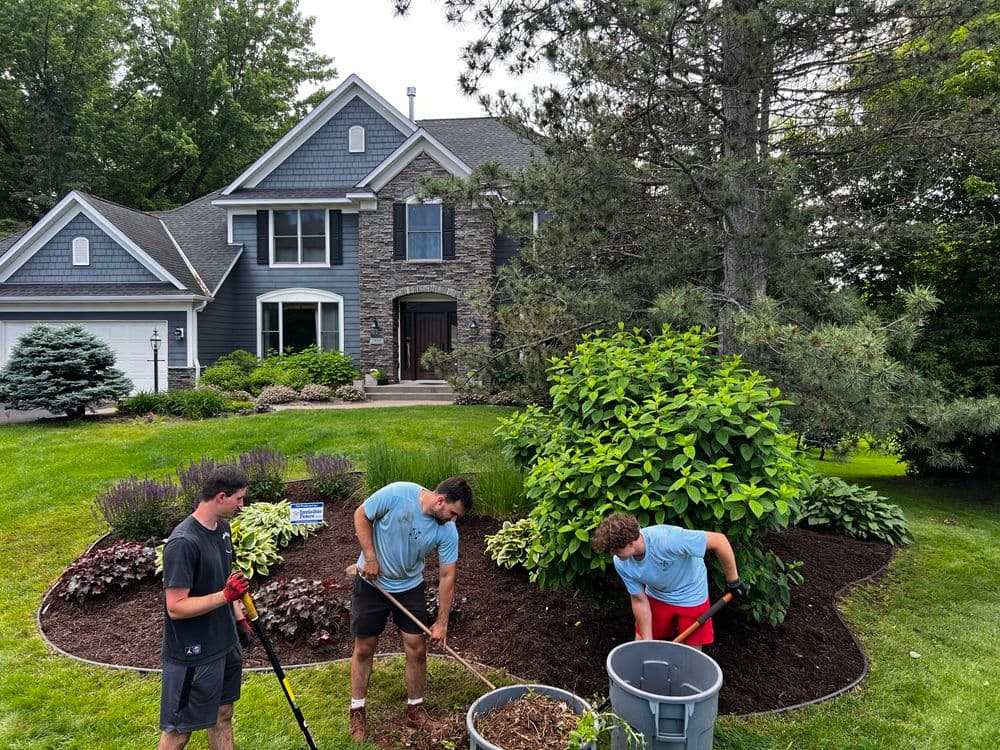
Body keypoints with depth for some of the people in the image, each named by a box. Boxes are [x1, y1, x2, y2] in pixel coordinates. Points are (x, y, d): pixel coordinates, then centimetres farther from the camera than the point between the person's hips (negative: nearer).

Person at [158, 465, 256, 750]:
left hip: (226, 644, 8)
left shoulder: (222, 527, 2)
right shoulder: (183, 543, -26)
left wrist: (240, 619, 15)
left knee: (223, 716, 21)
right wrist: (226, 595, -30)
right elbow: (175, 607, -25)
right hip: (193, 655, -8)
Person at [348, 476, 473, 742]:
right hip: (372, 583, -3)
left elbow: (447, 575, -10)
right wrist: (371, 557, -19)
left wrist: (442, 622, -7)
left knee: (417, 649, 3)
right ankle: (357, 712, 24)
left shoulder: (448, 531, -18)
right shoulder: (397, 493, -29)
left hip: (410, 588, 3)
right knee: (364, 649, 6)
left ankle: (415, 710, 23)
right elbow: (361, 515, -15)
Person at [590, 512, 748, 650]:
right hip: (657, 596, 4)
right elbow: (639, 601, -10)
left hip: (691, 598, -3)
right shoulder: (621, 564, -23)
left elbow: (719, 540, -32)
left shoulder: (667, 539, -41)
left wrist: (733, 581, -20)